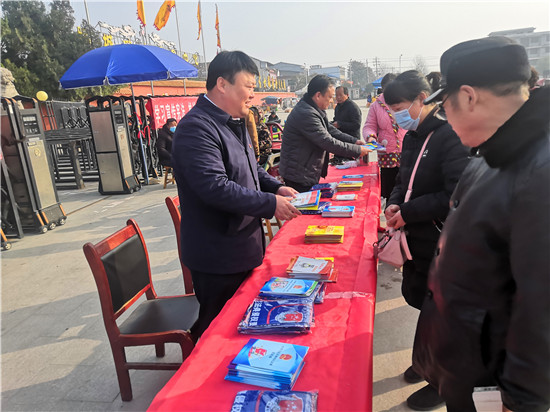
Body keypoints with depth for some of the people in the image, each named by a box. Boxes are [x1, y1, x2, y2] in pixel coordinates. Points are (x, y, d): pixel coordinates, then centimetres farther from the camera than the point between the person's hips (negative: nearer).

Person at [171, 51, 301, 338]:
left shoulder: (235, 124, 14)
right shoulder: (196, 128, -20)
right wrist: (271, 204, -23)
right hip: (217, 259, -9)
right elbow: (216, 188, -30)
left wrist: (276, 187, 6)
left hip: (243, 248, 10)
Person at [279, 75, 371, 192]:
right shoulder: (305, 114, -25)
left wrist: (355, 141, 6)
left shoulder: (317, 111, 10)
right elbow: (328, 142, -25)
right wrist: (358, 150, -16)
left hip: (309, 174, 10)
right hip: (299, 177, -10)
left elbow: (330, 130, 18)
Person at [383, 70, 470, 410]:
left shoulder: (451, 135, -20)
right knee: (417, 296, 20)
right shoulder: (413, 136, 9)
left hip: (442, 245, -8)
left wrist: (408, 213, -19)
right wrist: (395, 202, -1)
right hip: (418, 239, 8)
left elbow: (456, 197, -26)